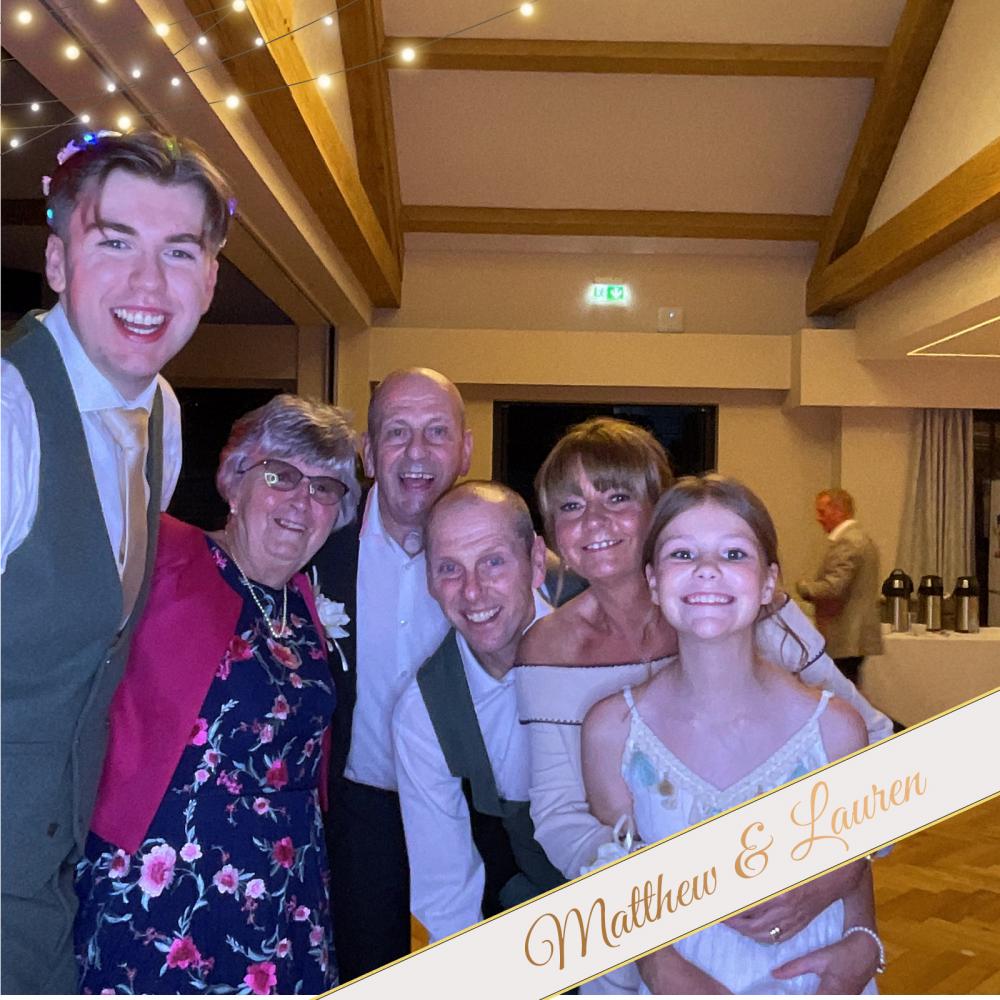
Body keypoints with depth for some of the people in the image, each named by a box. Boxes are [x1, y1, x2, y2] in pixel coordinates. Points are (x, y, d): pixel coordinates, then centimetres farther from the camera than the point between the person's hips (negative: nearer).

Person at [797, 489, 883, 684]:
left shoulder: (845, 543, -16)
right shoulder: (862, 538, 16)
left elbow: (833, 588, -23)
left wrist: (804, 586, -6)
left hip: (843, 640, -10)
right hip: (856, 635, 10)